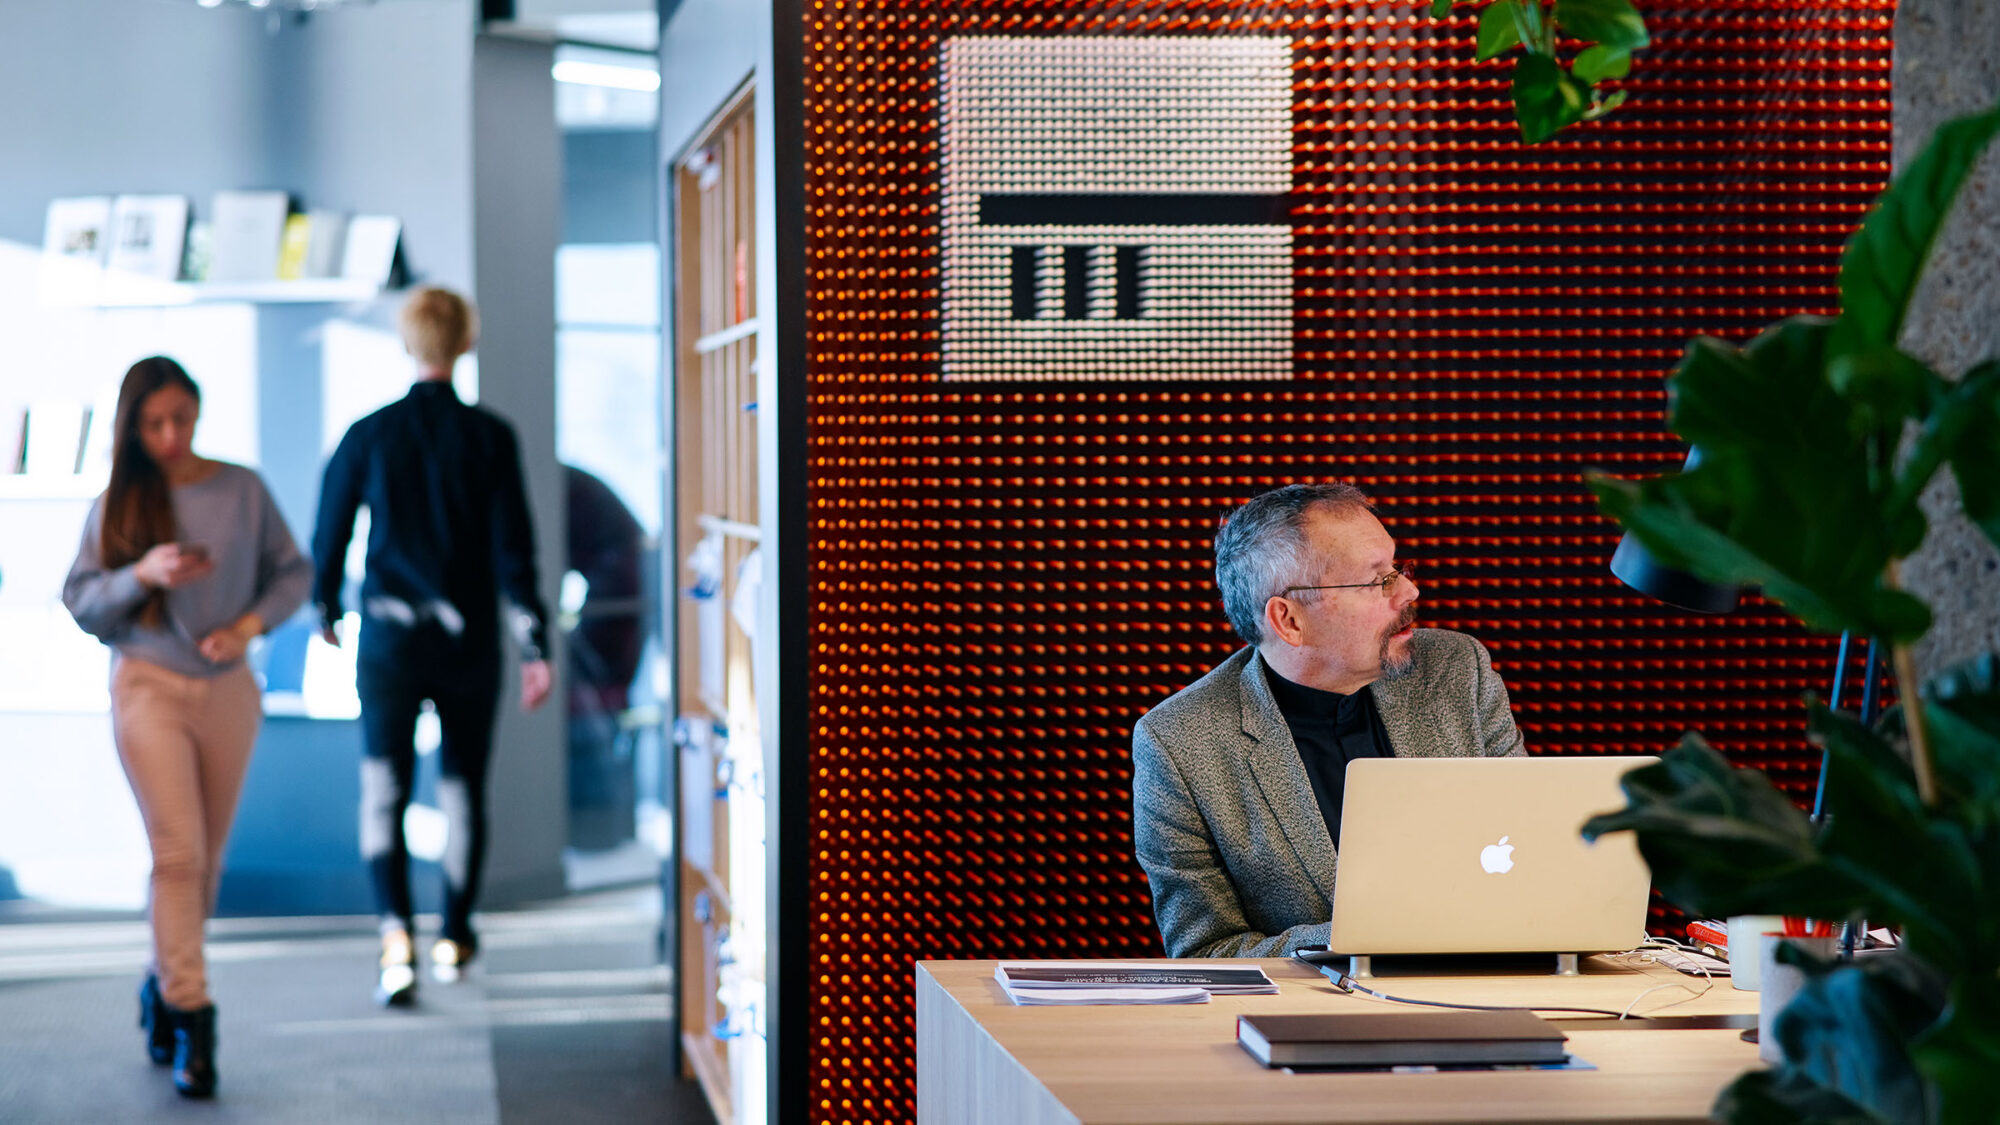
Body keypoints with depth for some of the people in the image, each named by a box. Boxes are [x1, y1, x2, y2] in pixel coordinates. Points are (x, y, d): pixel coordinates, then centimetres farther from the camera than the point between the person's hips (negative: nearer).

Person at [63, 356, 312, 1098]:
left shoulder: (242, 490, 0)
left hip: (228, 689, 2)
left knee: (208, 856, 11)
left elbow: (293, 572, 6)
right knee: (178, 851, -11)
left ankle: (164, 982, 32)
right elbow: (81, 602, 0)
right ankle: (192, 1018, -10)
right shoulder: (117, 502, -1)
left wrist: (250, 624, -11)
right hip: (149, 688, -2)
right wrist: (142, 575, -17)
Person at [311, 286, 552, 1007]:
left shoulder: (368, 435, -3)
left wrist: (326, 609, 22)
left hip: (389, 639, -1)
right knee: (463, 786, 15)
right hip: (470, 640, 1)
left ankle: (396, 931, -20)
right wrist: (533, 647, -4)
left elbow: (330, 534, 4)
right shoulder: (490, 438, -5)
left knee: (383, 790, 0)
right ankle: (455, 938, 24)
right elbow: (514, 546, -7)